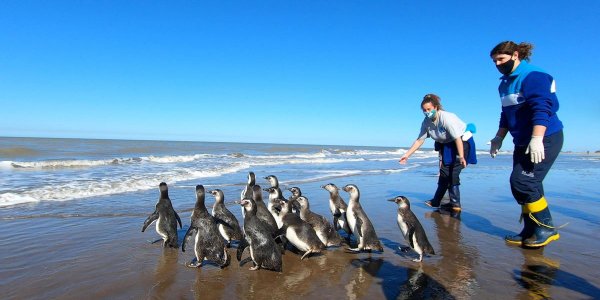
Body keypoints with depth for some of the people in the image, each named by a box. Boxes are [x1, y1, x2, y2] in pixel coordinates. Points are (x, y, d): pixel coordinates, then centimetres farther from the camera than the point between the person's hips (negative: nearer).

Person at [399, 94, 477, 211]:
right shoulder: (426, 122, -9)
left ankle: (455, 203, -1)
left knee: (453, 173, -11)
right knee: (444, 172, 7)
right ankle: (436, 201, 12)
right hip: (447, 145, 7)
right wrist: (407, 155, -8)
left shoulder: (446, 118, -30)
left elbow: (457, 138, -33)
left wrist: (461, 157, -40)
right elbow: (419, 140, -4)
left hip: (462, 143, -7)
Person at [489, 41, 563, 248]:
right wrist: (498, 138, 21)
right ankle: (531, 232, 15)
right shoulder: (505, 84, 14)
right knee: (518, 184, 6)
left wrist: (536, 139, -31)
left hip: (545, 139, -9)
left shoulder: (533, 76, -13)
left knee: (524, 181, -15)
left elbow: (542, 109, -23)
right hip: (523, 143, 9)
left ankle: (547, 228, 1)